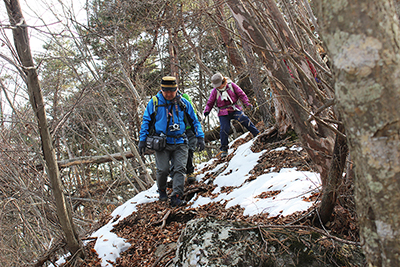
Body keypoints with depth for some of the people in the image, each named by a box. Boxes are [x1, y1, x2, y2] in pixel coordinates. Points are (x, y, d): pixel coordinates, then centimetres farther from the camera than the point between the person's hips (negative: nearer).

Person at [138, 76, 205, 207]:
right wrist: (142, 140, 2)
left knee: (179, 169, -8)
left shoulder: (183, 103, 5)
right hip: (161, 143, -1)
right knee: (162, 170, -6)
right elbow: (146, 121, 8)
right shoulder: (154, 103, 2)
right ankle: (162, 191, 21)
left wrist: (200, 137, 5)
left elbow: (194, 121, 13)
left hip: (180, 143, 1)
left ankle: (176, 196, -4)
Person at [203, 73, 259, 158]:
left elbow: (241, 94, 5)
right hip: (223, 113, 0)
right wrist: (207, 110, -6)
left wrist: (247, 103, -5)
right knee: (224, 129, -11)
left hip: (234, 109, 0)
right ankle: (224, 149, 2)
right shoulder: (215, 91, 3)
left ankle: (257, 134, -12)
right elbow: (210, 103, 11)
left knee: (244, 119, -23)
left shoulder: (231, 85, 0)